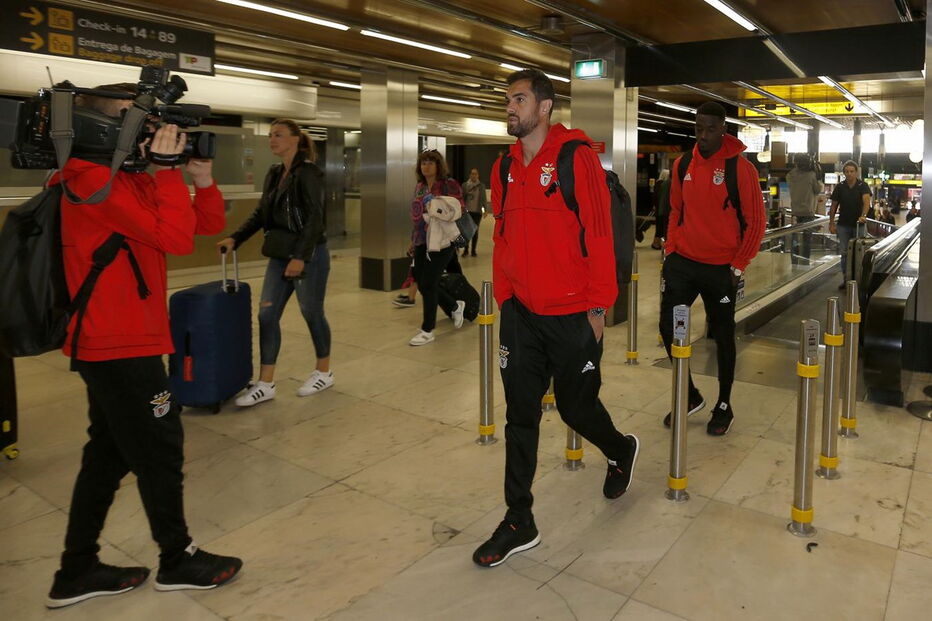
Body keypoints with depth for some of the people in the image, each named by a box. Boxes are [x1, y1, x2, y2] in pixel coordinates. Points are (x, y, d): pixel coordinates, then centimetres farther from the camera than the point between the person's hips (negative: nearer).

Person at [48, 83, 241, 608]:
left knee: (109, 454, 16)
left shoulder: (132, 177, 13)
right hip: (121, 346, -10)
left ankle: (78, 571, 29)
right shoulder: (96, 180, -16)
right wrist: (168, 169, -18)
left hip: (114, 343, 10)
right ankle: (178, 562, 22)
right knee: (160, 453, 4)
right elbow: (177, 238, -26)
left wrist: (202, 178, -3)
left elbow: (209, 225, 12)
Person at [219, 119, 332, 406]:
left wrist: (301, 257, -23)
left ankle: (324, 373, 24)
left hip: (309, 255, -8)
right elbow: (261, 213, 16)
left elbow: (315, 219, -18)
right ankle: (265, 384, 10)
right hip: (280, 256, 8)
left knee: (312, 314, 5)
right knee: (267, 315, 4)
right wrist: (235, 238, 5)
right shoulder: (273, 174, 12)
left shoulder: (308, 173, -11)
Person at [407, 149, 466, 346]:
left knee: (428, 284, -7)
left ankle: (427, 331, 7)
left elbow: (459, 208, -8)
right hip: (421, 241, 7)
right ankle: (455, 306, 34)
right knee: (422, 284, 9)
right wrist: (413, 239, 20)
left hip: (441, 241, -7)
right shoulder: (419, 187, 15)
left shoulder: (449, 184, -6)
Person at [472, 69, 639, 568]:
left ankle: (621, 451, 44)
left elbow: (599, 233, -12)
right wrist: (504, 298, 11)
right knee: (520, 415, 7)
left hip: (572, 316, -5)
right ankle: (519, 523, 18)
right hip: (520, 314, 5)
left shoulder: (576, 157, -10)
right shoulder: (505, 167, 8)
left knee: (575, 405, 10)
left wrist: (598, 307, -13)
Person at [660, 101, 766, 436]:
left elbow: (756, 221, -6)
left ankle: (724, 406, 25)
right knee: (668, 327, 2)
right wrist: (671, 251, 6)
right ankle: (690, 395, 23)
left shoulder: (740, 167, -8)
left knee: (723, 336, 8)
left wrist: (738, 266, -9)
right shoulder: (683, 165, 6)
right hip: (682, 261, 4)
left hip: (721, 267, -4)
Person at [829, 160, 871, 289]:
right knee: (844, 253, 5)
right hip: (843, 224, 2)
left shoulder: (863, 186, -8)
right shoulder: (840, 187, 1)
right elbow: (834, 206, 6)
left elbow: (867, 201, -24)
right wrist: (831, 223, 2)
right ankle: (845, 279, 13)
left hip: (858, 224, -2)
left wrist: (863, 215, -42)